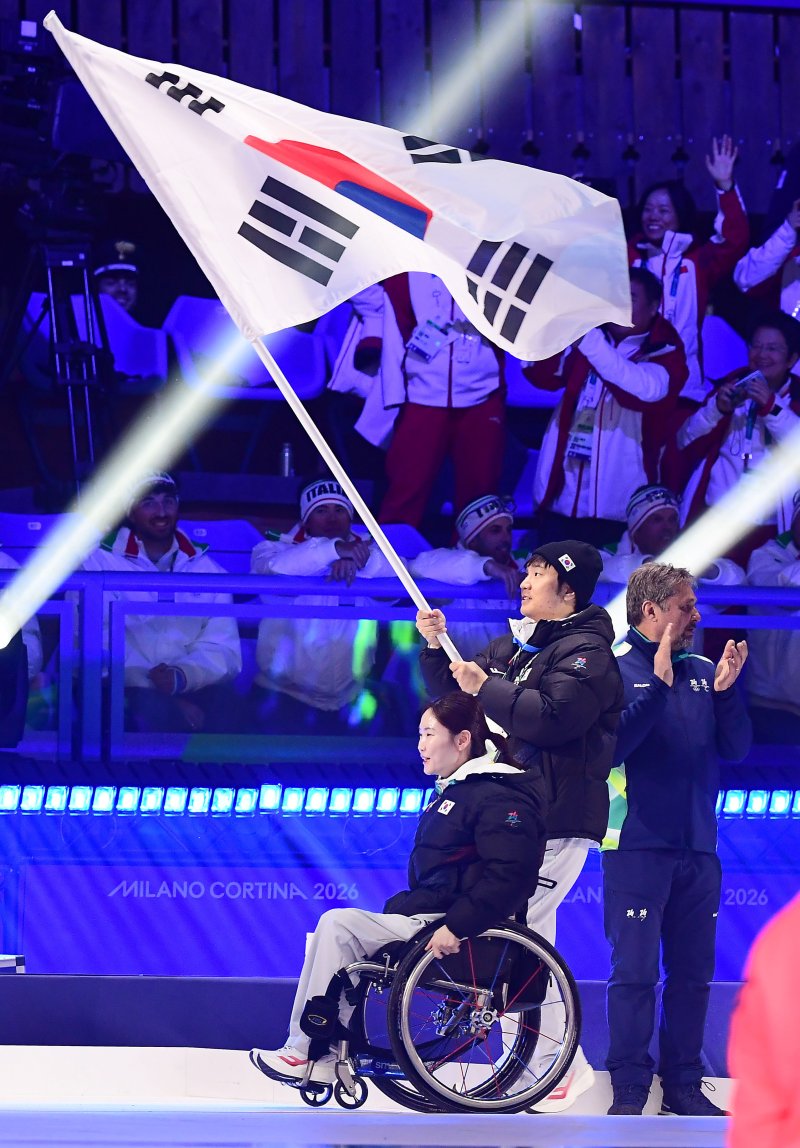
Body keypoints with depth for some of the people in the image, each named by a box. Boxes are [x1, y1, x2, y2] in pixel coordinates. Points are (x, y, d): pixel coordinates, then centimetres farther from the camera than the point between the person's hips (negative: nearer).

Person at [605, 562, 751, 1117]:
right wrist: (658, 685, -23)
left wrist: (726, 691, -10)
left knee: (693, 972, 9)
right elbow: (610, 746, -19)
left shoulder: (702, 671, 10)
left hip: (698, 849, 6)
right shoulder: (615, 668, -6)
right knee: (635, 973, -5)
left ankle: (684, 1084, 16)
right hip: (638, 847, -5)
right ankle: (630, 1089, 1)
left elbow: (737, 749, 6)